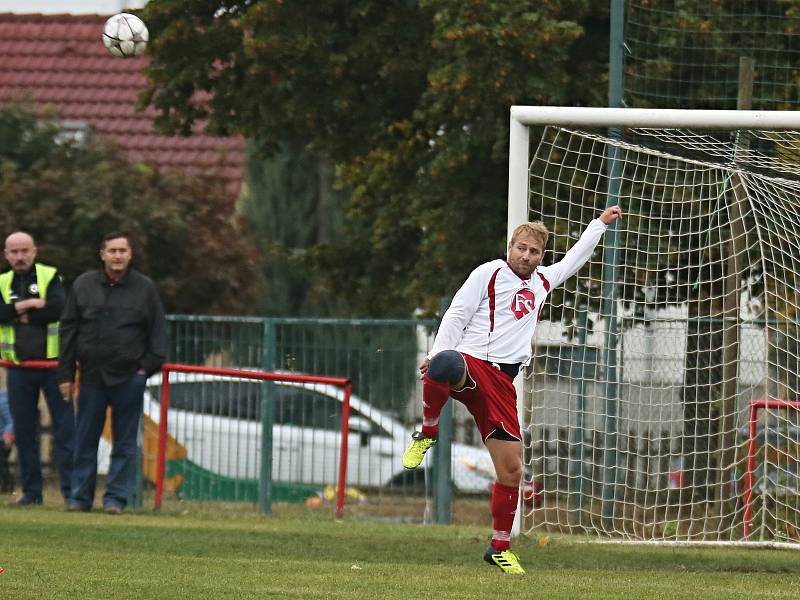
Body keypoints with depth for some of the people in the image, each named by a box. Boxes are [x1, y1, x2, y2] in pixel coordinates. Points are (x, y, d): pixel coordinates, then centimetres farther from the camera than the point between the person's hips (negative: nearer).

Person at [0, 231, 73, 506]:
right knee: (23, 431, 6)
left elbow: (57, 308, -18)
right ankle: (31, 491, 14)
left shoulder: (50, 277, -1)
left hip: (53, 362, -3)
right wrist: (30, 305, -18)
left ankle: (71, 488, -3)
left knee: (64, 427, -4)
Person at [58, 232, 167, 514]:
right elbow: (68, 330, 7)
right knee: (85, 440, 5)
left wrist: (149, 365, -4)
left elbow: (158, 331, 6)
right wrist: (66, 373, 4)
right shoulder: (83, 286, 5)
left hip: (129, 377, -1)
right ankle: (80, 497, 12)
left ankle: (116, 498, 6)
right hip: (92, 376, 1)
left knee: (125, 443, 2)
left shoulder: (145, 288, 3)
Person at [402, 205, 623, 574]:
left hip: (501, 381, 6)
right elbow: (456, 314, -2)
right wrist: (438, 352, -15)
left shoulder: (542, 282, 24)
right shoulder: (489, 273, 4)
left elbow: (574, 260, 42)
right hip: (469, 362, -6)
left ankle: (500, 548, 15)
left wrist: (601, 224, 47)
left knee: (511, 469, 1)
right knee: (442, 371, -46)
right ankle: (427, 434, -19)